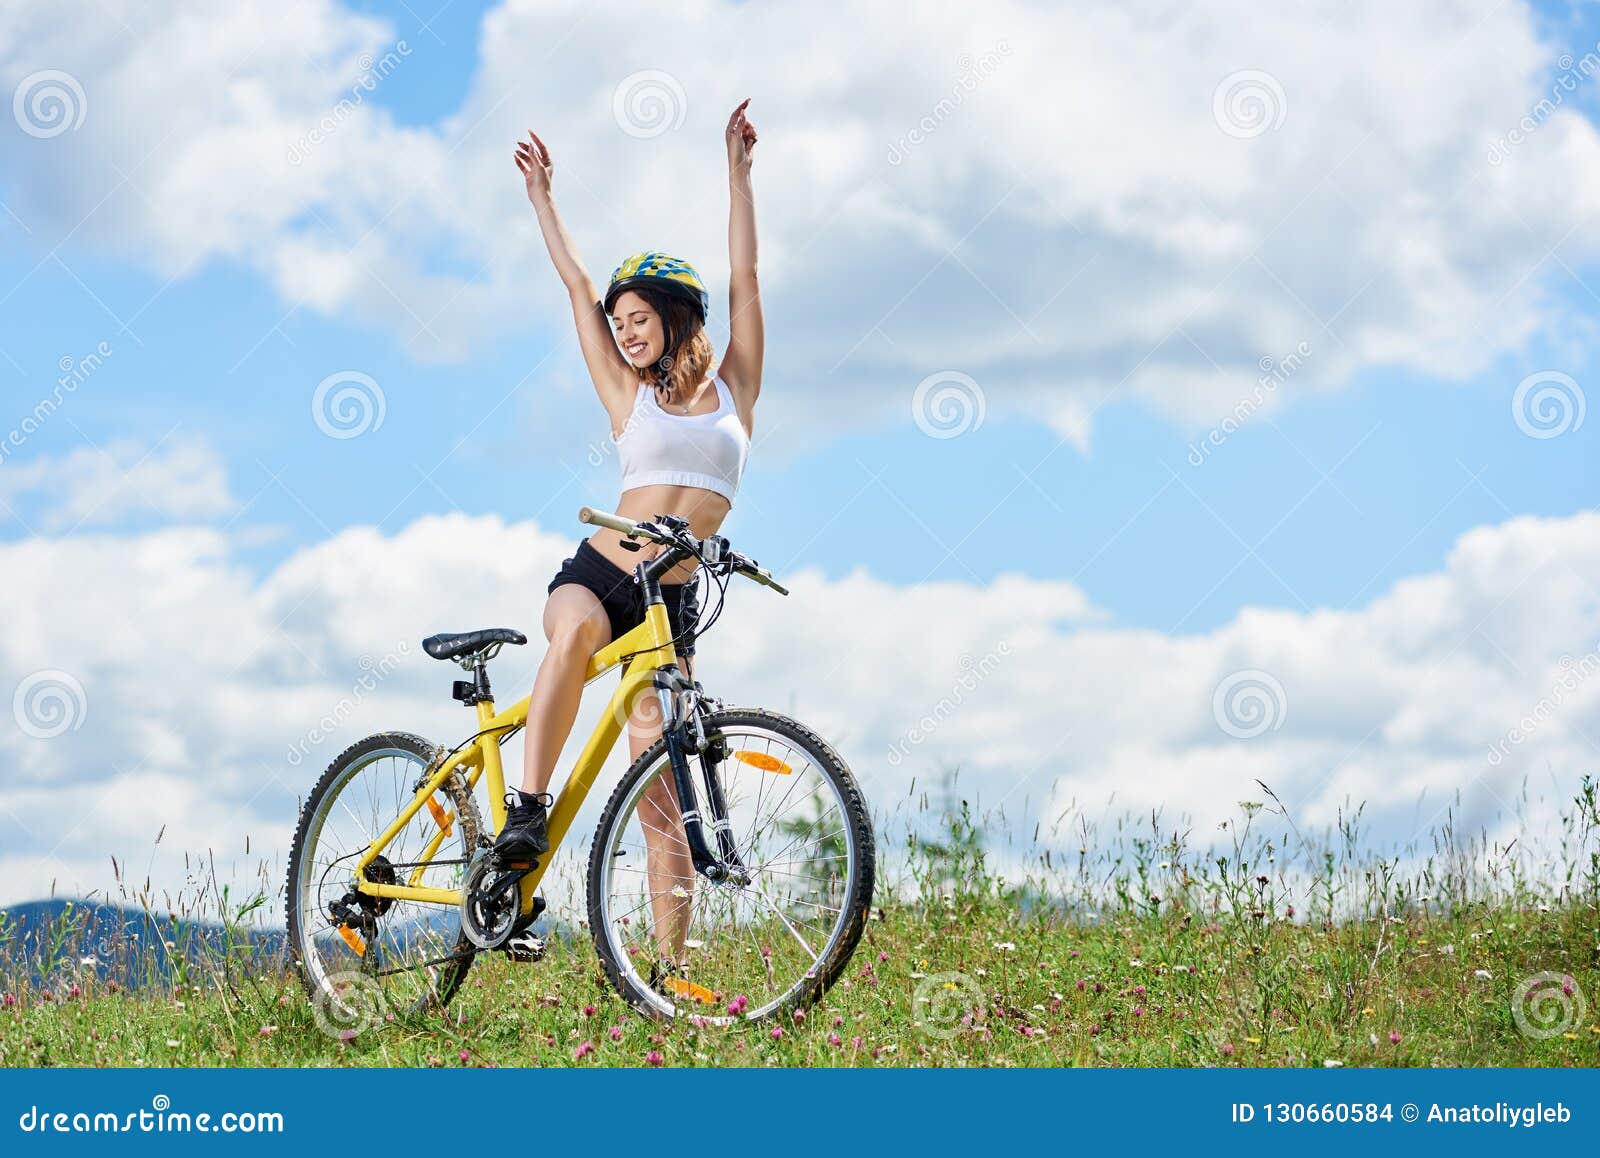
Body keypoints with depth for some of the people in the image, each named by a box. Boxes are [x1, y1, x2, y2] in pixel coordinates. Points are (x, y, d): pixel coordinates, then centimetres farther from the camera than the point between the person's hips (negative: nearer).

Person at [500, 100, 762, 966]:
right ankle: (526, 809, -37)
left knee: (659, 789, -7)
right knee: (577, 629, -38)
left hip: (669, 605, 0)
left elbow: (744, 277, 8)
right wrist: (541, 196, 19)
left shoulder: (732, 390, 11)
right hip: (596, 575, 0)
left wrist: (738, 170, 7)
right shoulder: (629, 395, 10)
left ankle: (670, 968, -9)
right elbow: (577, 285, 14)